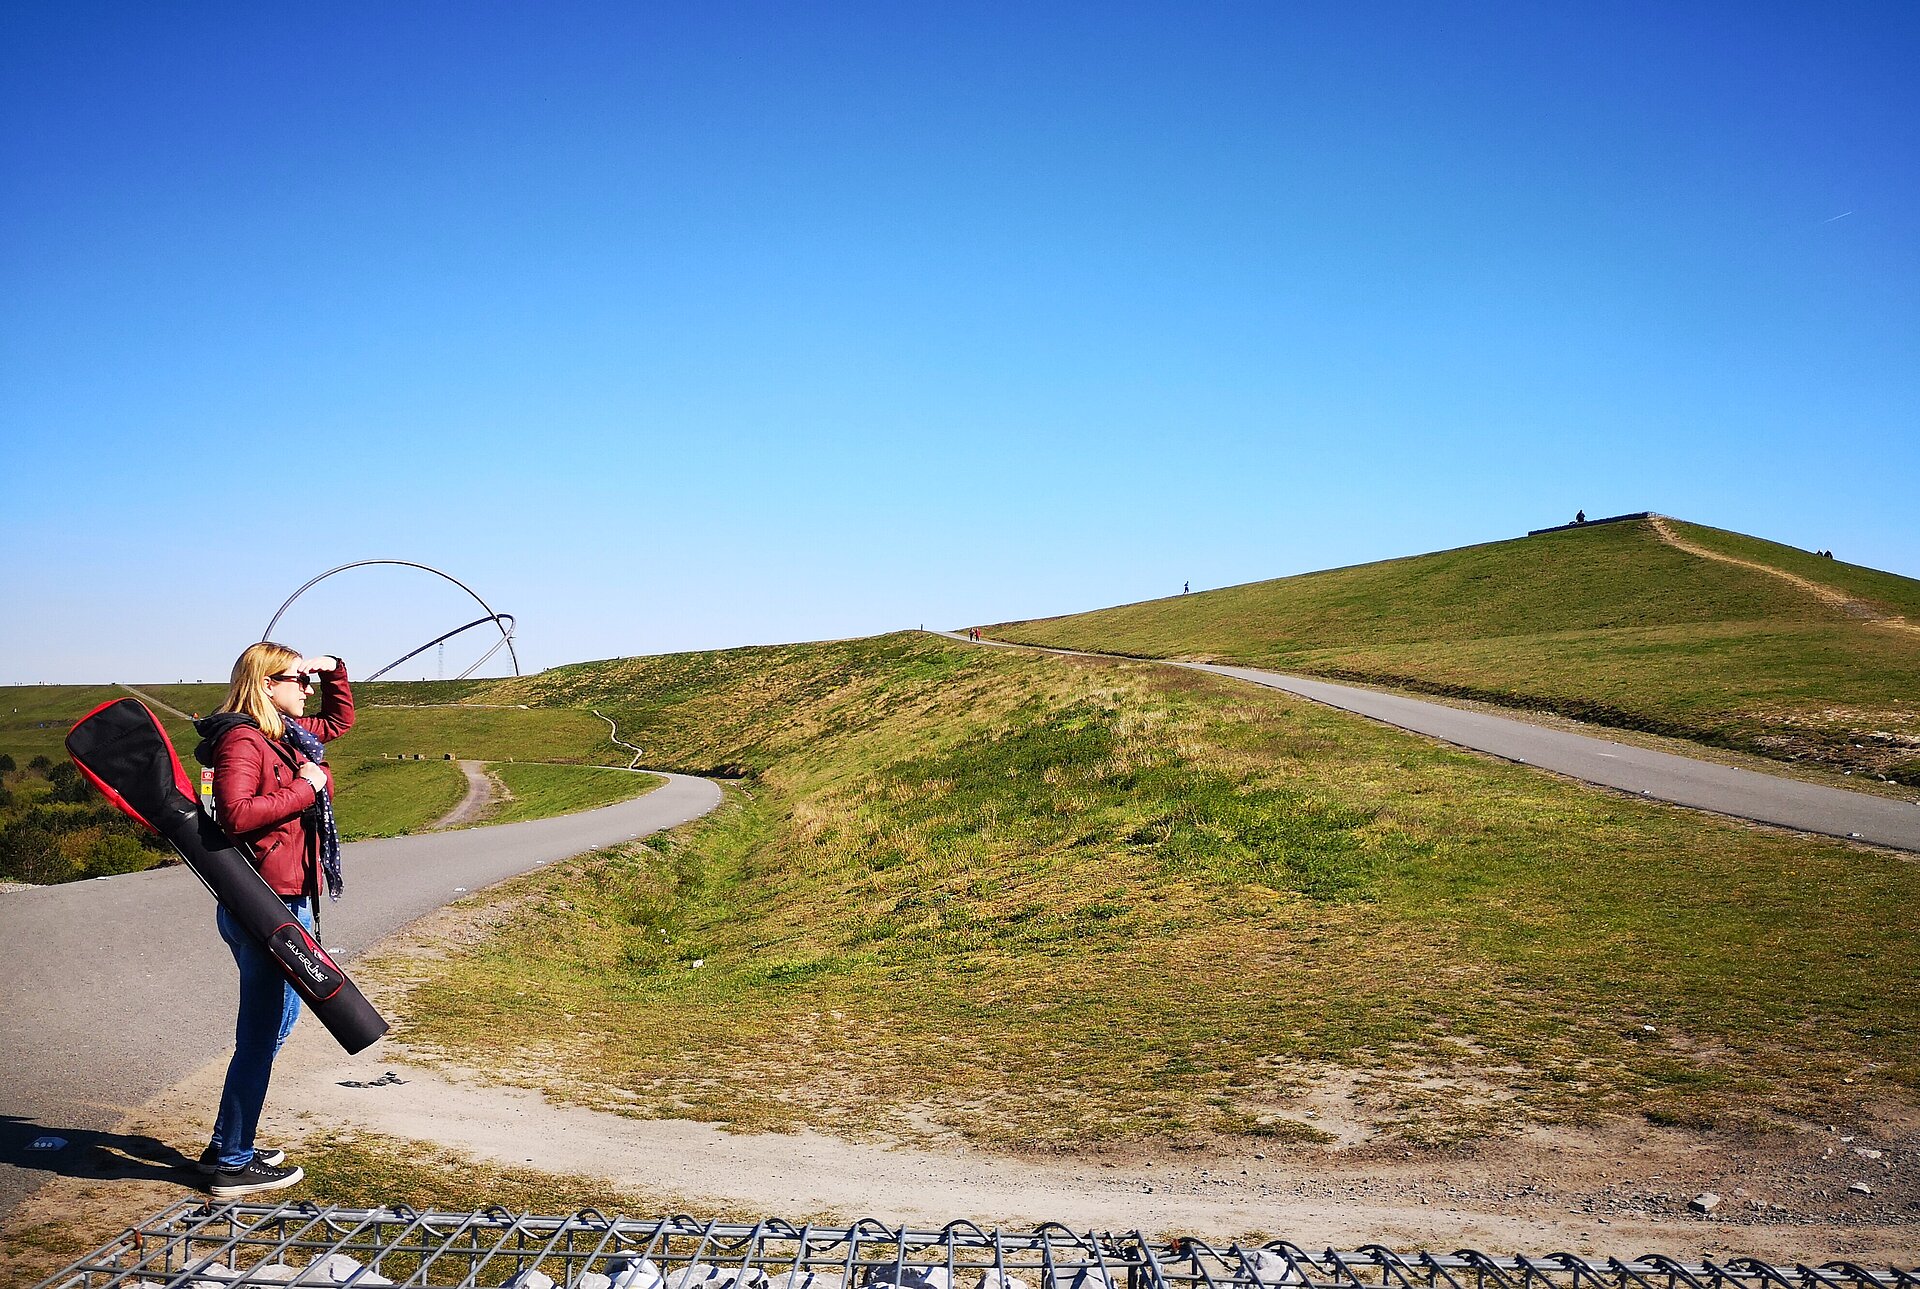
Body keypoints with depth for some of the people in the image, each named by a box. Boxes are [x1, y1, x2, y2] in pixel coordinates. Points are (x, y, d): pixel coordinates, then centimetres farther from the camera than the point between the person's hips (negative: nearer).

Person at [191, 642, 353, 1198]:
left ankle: (227, 1146, 32)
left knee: (275, 1019, 19)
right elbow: (237, 814, -29)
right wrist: (305, 788, -19)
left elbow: (339, 720, 32)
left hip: (288, 899, 10)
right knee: (264, 1030, -1)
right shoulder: (241, 740, -15)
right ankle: (232, 1165, 12)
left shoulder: (289, 734, 12)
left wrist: (334, 671, 16)